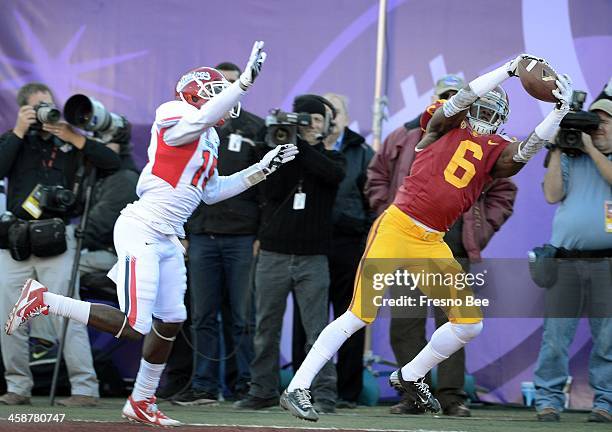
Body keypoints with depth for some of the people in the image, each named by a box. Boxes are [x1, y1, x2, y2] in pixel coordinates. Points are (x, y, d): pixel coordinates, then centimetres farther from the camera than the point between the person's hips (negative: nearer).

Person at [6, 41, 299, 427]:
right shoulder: (177, 120, -11)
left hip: (168, 240, 10)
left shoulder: (208, 140, 17)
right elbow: (205, 117, -35)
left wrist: (262, 169, 23)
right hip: (142, 232, -10)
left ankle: (141, 403, 25)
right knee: (133, 326, -14)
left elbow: (212, 191, 26)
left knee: (171, 323, 11)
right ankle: (43, 300, -4)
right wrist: (246, 80, -38)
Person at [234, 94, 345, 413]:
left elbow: (334, 174, -16)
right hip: (273, 254, 2)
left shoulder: (330, 158, 9)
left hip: (312, 257, -1)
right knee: (266, 327, 6)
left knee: (317, 328, -7)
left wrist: (300, 146, -20)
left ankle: (324, 393, -6)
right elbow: (271, 192, -5)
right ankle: (263, 390, 14)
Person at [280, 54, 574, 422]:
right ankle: (297, 389, -9)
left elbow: (528, 150, -8)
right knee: (360, 316, -13)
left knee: (470, 323, 4)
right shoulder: (445, 126, 2)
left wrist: (560, 111, -17)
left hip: (432, 244, 6)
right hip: (397, 229, -6)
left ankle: (410, 378, 26)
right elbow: (466, 97, -15)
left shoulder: (497, 153, 11)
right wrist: (512, 67, -14)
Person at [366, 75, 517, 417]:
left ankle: (452, 395, 0)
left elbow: (503, 190, 14)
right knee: (405, 324, 1)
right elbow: (377, 177, 18)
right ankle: (414, 394, 8)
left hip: (453, 251, -1)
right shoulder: (404, 139, 8)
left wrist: (482, 230, 5)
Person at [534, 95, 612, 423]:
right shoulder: (571, 160, 17)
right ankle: (548, 399, 1)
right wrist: (556, 151, 2)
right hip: (565, 261, 2)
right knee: (555, 334, -3)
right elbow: (552, 194, 5)